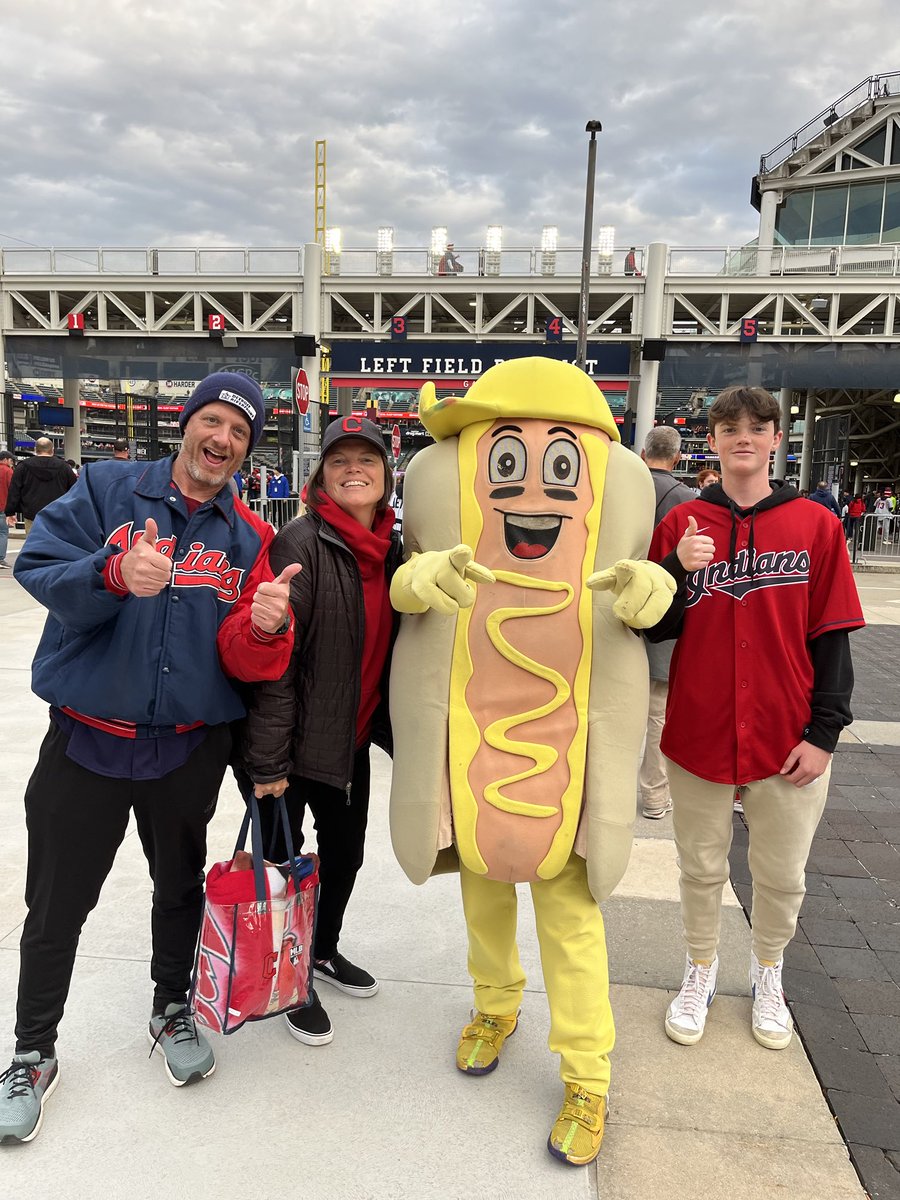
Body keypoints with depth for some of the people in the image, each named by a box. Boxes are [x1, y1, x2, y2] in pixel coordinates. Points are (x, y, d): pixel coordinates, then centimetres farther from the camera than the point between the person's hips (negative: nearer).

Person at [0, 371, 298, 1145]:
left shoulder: (248, 539, -1)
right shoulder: (106, 489, -4)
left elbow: (246, 664, -7)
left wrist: (265, 626, -31)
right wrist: (113, 574, -33)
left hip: (190, 749, 2)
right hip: (87, 740, -1)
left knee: (180, 887, 20)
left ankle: (172, 1010, 46)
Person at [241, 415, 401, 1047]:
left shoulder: (392, 549, 3)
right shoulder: (301, 543, -19)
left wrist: (391, 727, 12)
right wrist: (269, 757, -22)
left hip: (354, 736, 7)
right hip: (297, 735, -7)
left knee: (347, 850, 21)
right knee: (282, 858, 10)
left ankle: (324, 951, 47)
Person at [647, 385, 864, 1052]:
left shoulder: (815, 525, -2)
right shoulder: (681, 525, 0)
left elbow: (832, 636, -1)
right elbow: (657, 628, 0)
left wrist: (824, 732, -5)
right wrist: (677, 570, -19)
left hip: (788, 740, 0)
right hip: (698, 733, 1)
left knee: (782, 876, 15)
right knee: (701, 868, 16)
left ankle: (768, 974, 42)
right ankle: (701, 971, 40)